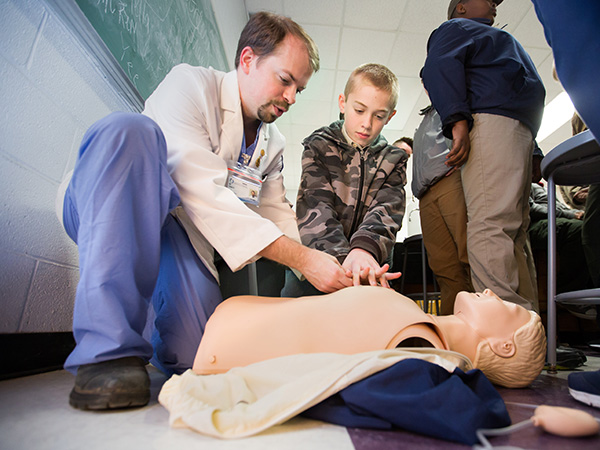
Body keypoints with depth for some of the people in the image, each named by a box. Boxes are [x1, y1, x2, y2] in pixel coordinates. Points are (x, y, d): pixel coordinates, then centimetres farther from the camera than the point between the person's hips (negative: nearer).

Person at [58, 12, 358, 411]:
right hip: (102, 211, -3)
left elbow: (279, 218, 10)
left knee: (197, 354, -21)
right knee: (129, 129, -33)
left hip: (176, 234, 4)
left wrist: (332, 271, -4)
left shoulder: (273, 144, 11)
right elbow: (205, 197, -24)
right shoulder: (189, 85, -11)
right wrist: (303, 259, -26)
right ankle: (111, 347, -32)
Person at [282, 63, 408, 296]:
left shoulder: (393, 160, 10)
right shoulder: (319, 146, 3)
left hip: (369, 263, 1)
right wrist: (342, 257, -29)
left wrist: (365, 248, -30)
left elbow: (386, 210, -7)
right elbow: (315, 207, -12)